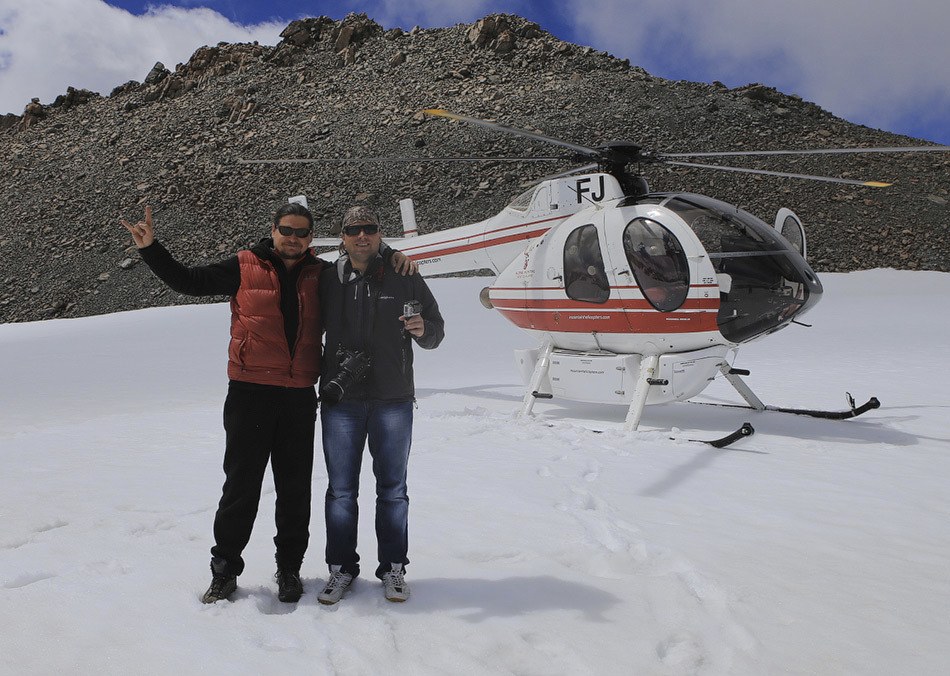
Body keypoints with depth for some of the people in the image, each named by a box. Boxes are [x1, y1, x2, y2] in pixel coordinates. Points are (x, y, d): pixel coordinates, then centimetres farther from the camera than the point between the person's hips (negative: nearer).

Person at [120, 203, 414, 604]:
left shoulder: (321, 275, 9)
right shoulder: (245, 267, 4)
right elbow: (189, 282, 10)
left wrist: (392, 257, 4)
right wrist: (151, 249, 2)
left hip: (300, 397, 2)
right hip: (250, 394, -2)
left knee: (295, 487, 9)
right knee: (241, 484, 5)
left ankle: (289, 568, 23)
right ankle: (225, 568, 20)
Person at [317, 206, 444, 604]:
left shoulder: (405, 279, 3)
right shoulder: (327, 281, 5)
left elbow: (436, 330, 7)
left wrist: (422, 329, -17)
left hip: (393, 399, 0)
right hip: (340, 400, 1)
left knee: (392, 488, 9)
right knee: (341, 489, 7)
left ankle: (393, 568, 21)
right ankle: (341, 569, 21)